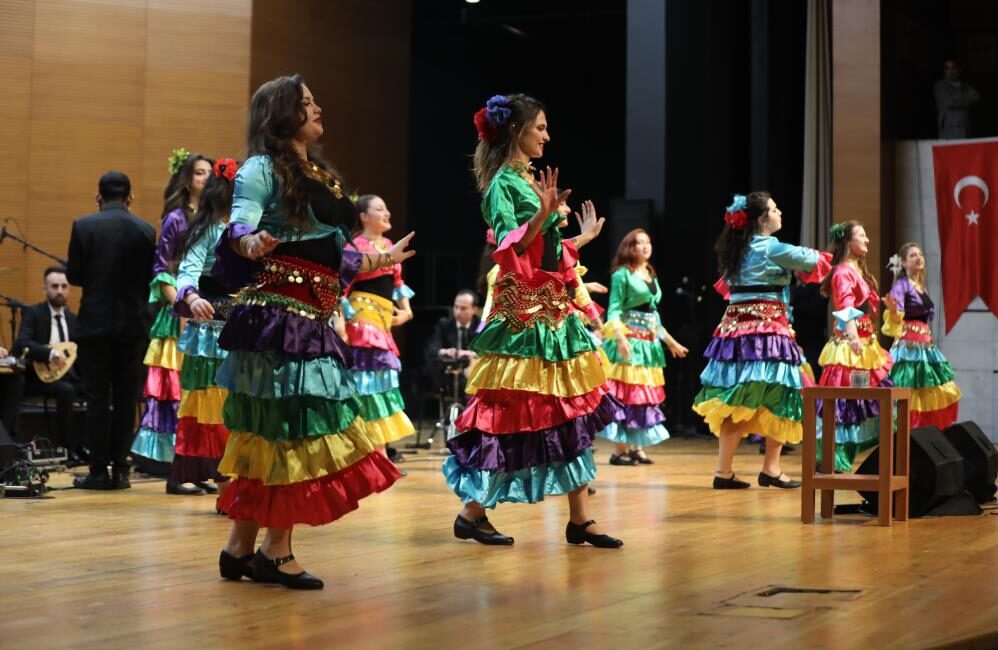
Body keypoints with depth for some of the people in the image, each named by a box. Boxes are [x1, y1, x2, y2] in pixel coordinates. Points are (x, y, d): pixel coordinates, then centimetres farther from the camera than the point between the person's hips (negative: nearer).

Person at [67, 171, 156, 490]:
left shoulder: (83, 226, -6)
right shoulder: (146, 230, -1)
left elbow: (73, 275, -3)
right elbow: (150, 278, 2)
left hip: (95, 322, -2)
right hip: (133, 323, 2)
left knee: (97, 399, 3)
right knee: (126, 399, 8)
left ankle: (99, 471, 3)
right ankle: (120, 469, 9)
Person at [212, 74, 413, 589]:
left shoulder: (322, 177, 21)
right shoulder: (263, 168, -3)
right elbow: (239, 223, -18)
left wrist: (382, 259, 37)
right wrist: (251, 243, -41)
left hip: (313, 320, 8)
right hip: (275, 316, -8)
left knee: (269, 438, 5)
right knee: (289, 430, -10)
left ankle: (242, 549, 9)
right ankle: (274, 552, -4)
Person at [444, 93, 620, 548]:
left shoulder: (533, 182, 17)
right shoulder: (503, 183, -8)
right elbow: (510, 250, -18)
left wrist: (583, 237, 32)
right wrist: (542, 214, -30)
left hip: (555, 310, 9)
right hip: (522, 312, -9)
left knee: (573, 412, 5)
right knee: (508, 414, -5)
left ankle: (579, 519, 8)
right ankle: (471, 513, 7)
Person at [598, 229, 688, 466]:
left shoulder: (652, 277, 17)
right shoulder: (622, 274, -5)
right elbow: (614, 311, -11)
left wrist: (670, 341, 21)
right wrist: (620, 338, -25)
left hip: (649, 342, 8)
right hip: (630, 340, -8)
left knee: (646, 393, 6)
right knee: (625, 393, -8)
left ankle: (636, 447, 12)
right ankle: (619, 450, -6)